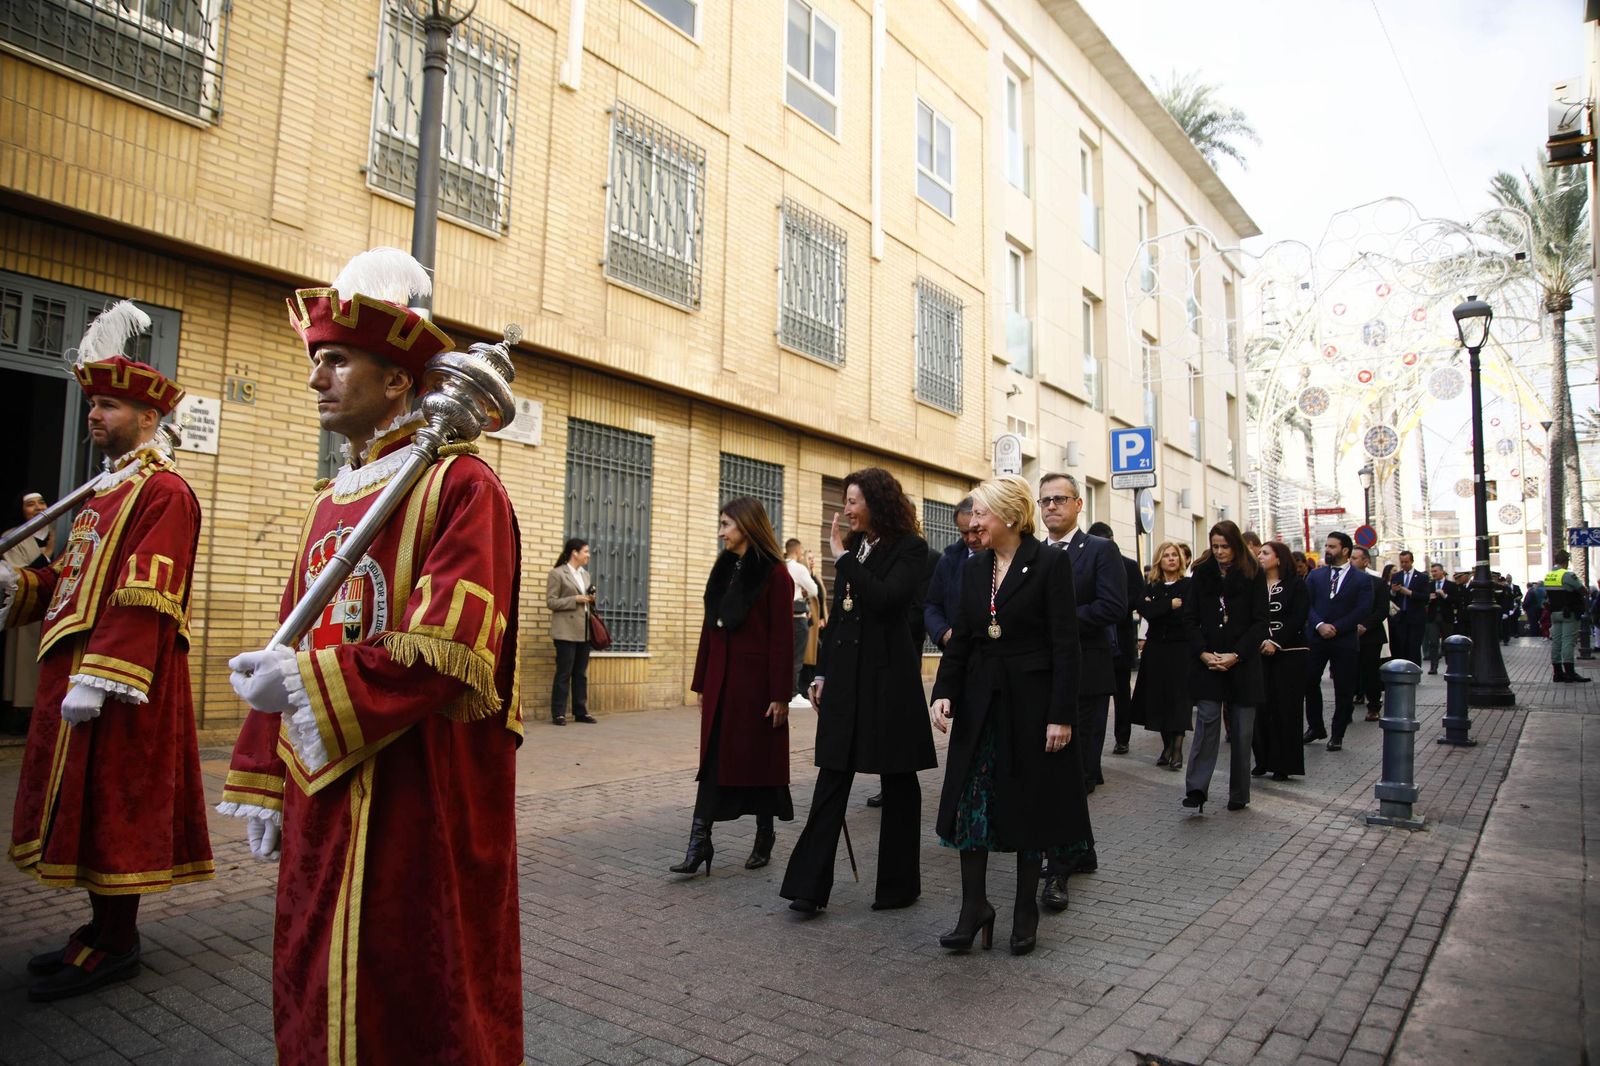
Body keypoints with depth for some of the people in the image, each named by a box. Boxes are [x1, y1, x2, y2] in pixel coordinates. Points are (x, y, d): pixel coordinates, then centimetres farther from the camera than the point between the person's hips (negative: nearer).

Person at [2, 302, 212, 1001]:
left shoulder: (164, 491, -13)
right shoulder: (105, 488, 18)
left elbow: (146, 596, -21)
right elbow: (78, 574, 21)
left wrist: (98, 677, -24)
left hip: (121, 677, -10)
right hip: (76, 664, 10)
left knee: (113, 803, -1)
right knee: (85, 803, 15)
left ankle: (115, 946, 11)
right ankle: (104, 928, 27)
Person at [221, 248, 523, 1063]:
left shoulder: (459, 485, -11)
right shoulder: (332, 499, 13)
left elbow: (449, 650, -21)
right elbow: (294, 650, 15)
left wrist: (308, 683, -21)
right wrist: (267, 780, 15)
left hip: (423, 798, -8)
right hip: (323, 792, 8)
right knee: (316, 995, 18)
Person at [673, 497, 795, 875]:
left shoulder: (775, 574, -9)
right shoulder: (723, 569, 11)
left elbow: (782, 638, -12)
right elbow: (710, 628, 12)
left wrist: (780, 695, -14)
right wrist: (702, 682, 11)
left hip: (756, 680, -6)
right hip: (721, 680, 6)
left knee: (758, 759, 7)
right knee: (714, 760, 3)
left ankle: (764, 839, 23)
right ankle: (699, 842, 5)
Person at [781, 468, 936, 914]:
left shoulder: (910, 548, -5)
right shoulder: (854, 547, 13)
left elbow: (886, 598, -22)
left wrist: (843, 559, -14)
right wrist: (823, 673, 13)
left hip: (889, 675, -6)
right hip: (845, 673, 6)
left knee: (897, 780, 7)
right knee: (832, 778, 3)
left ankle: (900, 884, 19)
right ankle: (810, 885, 7)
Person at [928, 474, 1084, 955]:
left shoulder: (1050, 563, -9)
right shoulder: (974, 567, 7)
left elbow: (1065, 644, -11)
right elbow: (959, 639, 8)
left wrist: (1061, 715, -15)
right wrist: (944, 692, -4)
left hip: (1030, 700, -5)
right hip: (980, 700, 5)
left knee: (1028, 806, 8)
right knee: (971, 803, 4)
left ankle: (1026, 913, 23)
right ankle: (974, 908, 16)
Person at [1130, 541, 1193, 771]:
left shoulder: (1189, 585, -1)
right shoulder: (1151, 588, 10)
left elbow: (1187, 614, -14)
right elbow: (1145, 611, -7)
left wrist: (1157, 609, -8)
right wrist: (1171, 604, -11)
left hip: (1181, 649, -3)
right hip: (1156, 649, 4)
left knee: (1179, 696, -5)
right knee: (1159, 696, 4)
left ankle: (1177, 749, -2)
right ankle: (1167, 746, 14)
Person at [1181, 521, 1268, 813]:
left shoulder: (1253, 575, 2)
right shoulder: (1202, 573, 6)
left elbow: (1260, 622, -2)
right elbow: (1191, 618, 5)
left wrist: (1236, 655, -12)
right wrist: (1203, 653, -8)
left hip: (1243, 663, 0)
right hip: (1207, 662, 1)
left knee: (1242, 729, 4)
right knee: (1207, 722, -7)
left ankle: (1239, 795, 13)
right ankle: (1196, 789, -9)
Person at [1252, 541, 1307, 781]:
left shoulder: (1295, 585, 0)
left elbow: (1298, 619, -8)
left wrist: (1276, 642, -16)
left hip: (1289, 653, -3)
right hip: (1259, 653, 3)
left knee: (1285, 708, 0)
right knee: (1260, 707, -1)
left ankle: (1283, 764, 8)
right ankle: (1262, 759, 11)